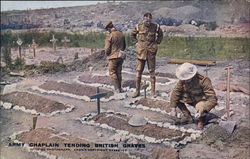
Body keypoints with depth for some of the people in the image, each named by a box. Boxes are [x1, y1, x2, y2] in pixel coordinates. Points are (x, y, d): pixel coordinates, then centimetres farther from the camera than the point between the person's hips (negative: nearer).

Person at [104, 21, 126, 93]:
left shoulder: (109, 36, -14)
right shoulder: (121, 34, 5)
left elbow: (107, 48, -13)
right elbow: (124, 46, 14)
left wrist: (107, 54, 5)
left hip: (113, 57, -6)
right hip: (120, 57, 6)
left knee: (112, 73, 4)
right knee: (119, 72, 15)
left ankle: (117, 88, 0)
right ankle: (120, 88, 19)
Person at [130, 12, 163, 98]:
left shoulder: (155, 27, -1)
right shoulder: (139, 26, -2)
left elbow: (160, 35, 19)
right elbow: (132, 34, 16)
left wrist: (157, 42, 8)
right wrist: (136, 42, 6)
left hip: (151, 52, 0)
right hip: (141, 52, 0)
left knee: (152, 71, 5)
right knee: (138, 71, 1)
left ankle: (153, 91, 12)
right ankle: (137, 91, 10)